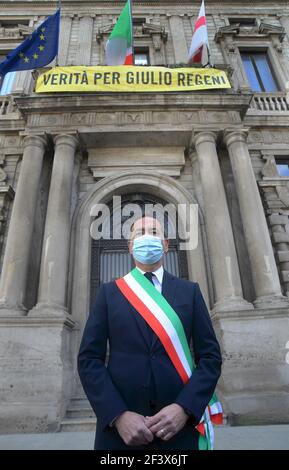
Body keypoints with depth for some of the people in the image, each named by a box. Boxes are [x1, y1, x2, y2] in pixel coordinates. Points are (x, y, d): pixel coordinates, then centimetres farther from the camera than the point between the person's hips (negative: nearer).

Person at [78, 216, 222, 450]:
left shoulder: (190, 291, 2)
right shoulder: (109, 292, 1)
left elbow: (210, 356, -1)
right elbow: (89, 359, -3)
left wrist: (184, 408, -14)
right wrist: (118, 415, -14)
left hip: (179, 425, 1)